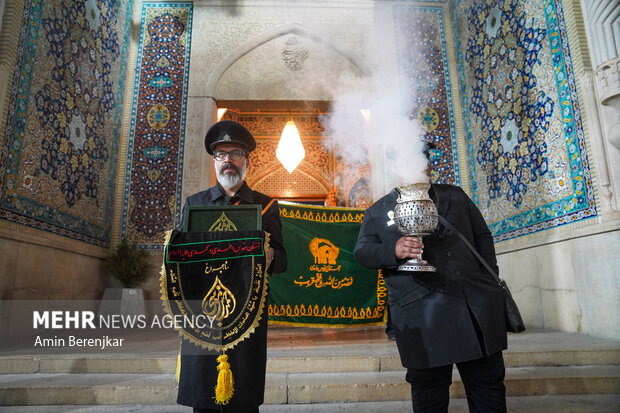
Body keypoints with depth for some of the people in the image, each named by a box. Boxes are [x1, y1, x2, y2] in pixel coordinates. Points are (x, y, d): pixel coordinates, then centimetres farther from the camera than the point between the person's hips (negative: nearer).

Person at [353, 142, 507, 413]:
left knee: (488, 385, 12)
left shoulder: (455, 196, 17)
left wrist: (491, 281, 8)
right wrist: (394, 251, -20)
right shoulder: (377, 212, 8)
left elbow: (482, 236, 19)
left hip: (477, 307, 3)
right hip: (422, 317, -3)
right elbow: (362, 251, 0)